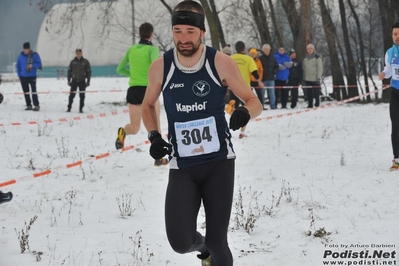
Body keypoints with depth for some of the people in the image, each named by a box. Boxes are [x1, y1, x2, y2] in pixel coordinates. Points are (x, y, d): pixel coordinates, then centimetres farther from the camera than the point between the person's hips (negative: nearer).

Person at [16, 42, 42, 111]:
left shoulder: (34, 55, -4)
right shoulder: (21, 56, 5)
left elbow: (39, 64, -3)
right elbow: (18, 66, 12)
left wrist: (32, 65, -21)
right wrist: (19, 75, 4)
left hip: (32, 76, -4)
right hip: (23, 77, 4)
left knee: (33, 91, -14)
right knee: (26, 92, 7)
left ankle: (36, 105, -13)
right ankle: (29, 105, 15)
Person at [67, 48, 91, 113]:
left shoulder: (85, 62, -2)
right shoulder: (73, 62, 2)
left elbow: (89, 72, 1)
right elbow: (69, 71, 8)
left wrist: (88, 81, -4)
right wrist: (69, 80, 3)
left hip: (82, 81, -1)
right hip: (74, 80, 1)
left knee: (82, 96, 1)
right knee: (71, 95, -3)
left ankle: (81, 108, 10)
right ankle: (69, 108, 7)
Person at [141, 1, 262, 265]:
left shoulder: (221, 63, -8)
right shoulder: (160, 68, -3)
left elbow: (255, 102, -1)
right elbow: (148, 105, 16)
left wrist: (245, 112, -25)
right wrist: (154, 136, -3)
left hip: (219, 162, -1)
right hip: (182, 166, 1)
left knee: (217, 243, -4)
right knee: (180, 242, -12)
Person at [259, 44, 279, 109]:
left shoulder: (272, 58, 8)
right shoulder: (260, 58, -3)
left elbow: (276, 67, 17)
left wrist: (274, 72, 2)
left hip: (271, 79, 3)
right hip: (263, 79, -3)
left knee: (272, 93, 2)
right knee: (262, 93, -1)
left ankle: (273, 105, 6)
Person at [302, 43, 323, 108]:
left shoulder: (317, 57, -5)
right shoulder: (306, 58, 13)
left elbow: (320, 68, -8)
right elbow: (303, 68, 18)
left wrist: (318, 77, -14)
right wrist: (304, 77, 12)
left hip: (315, 79, -5)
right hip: (307, 79, 5)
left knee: (316, 92, -2)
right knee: (309, 93, 7)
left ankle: (317, 104, 5)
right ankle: (310, 105, 13)